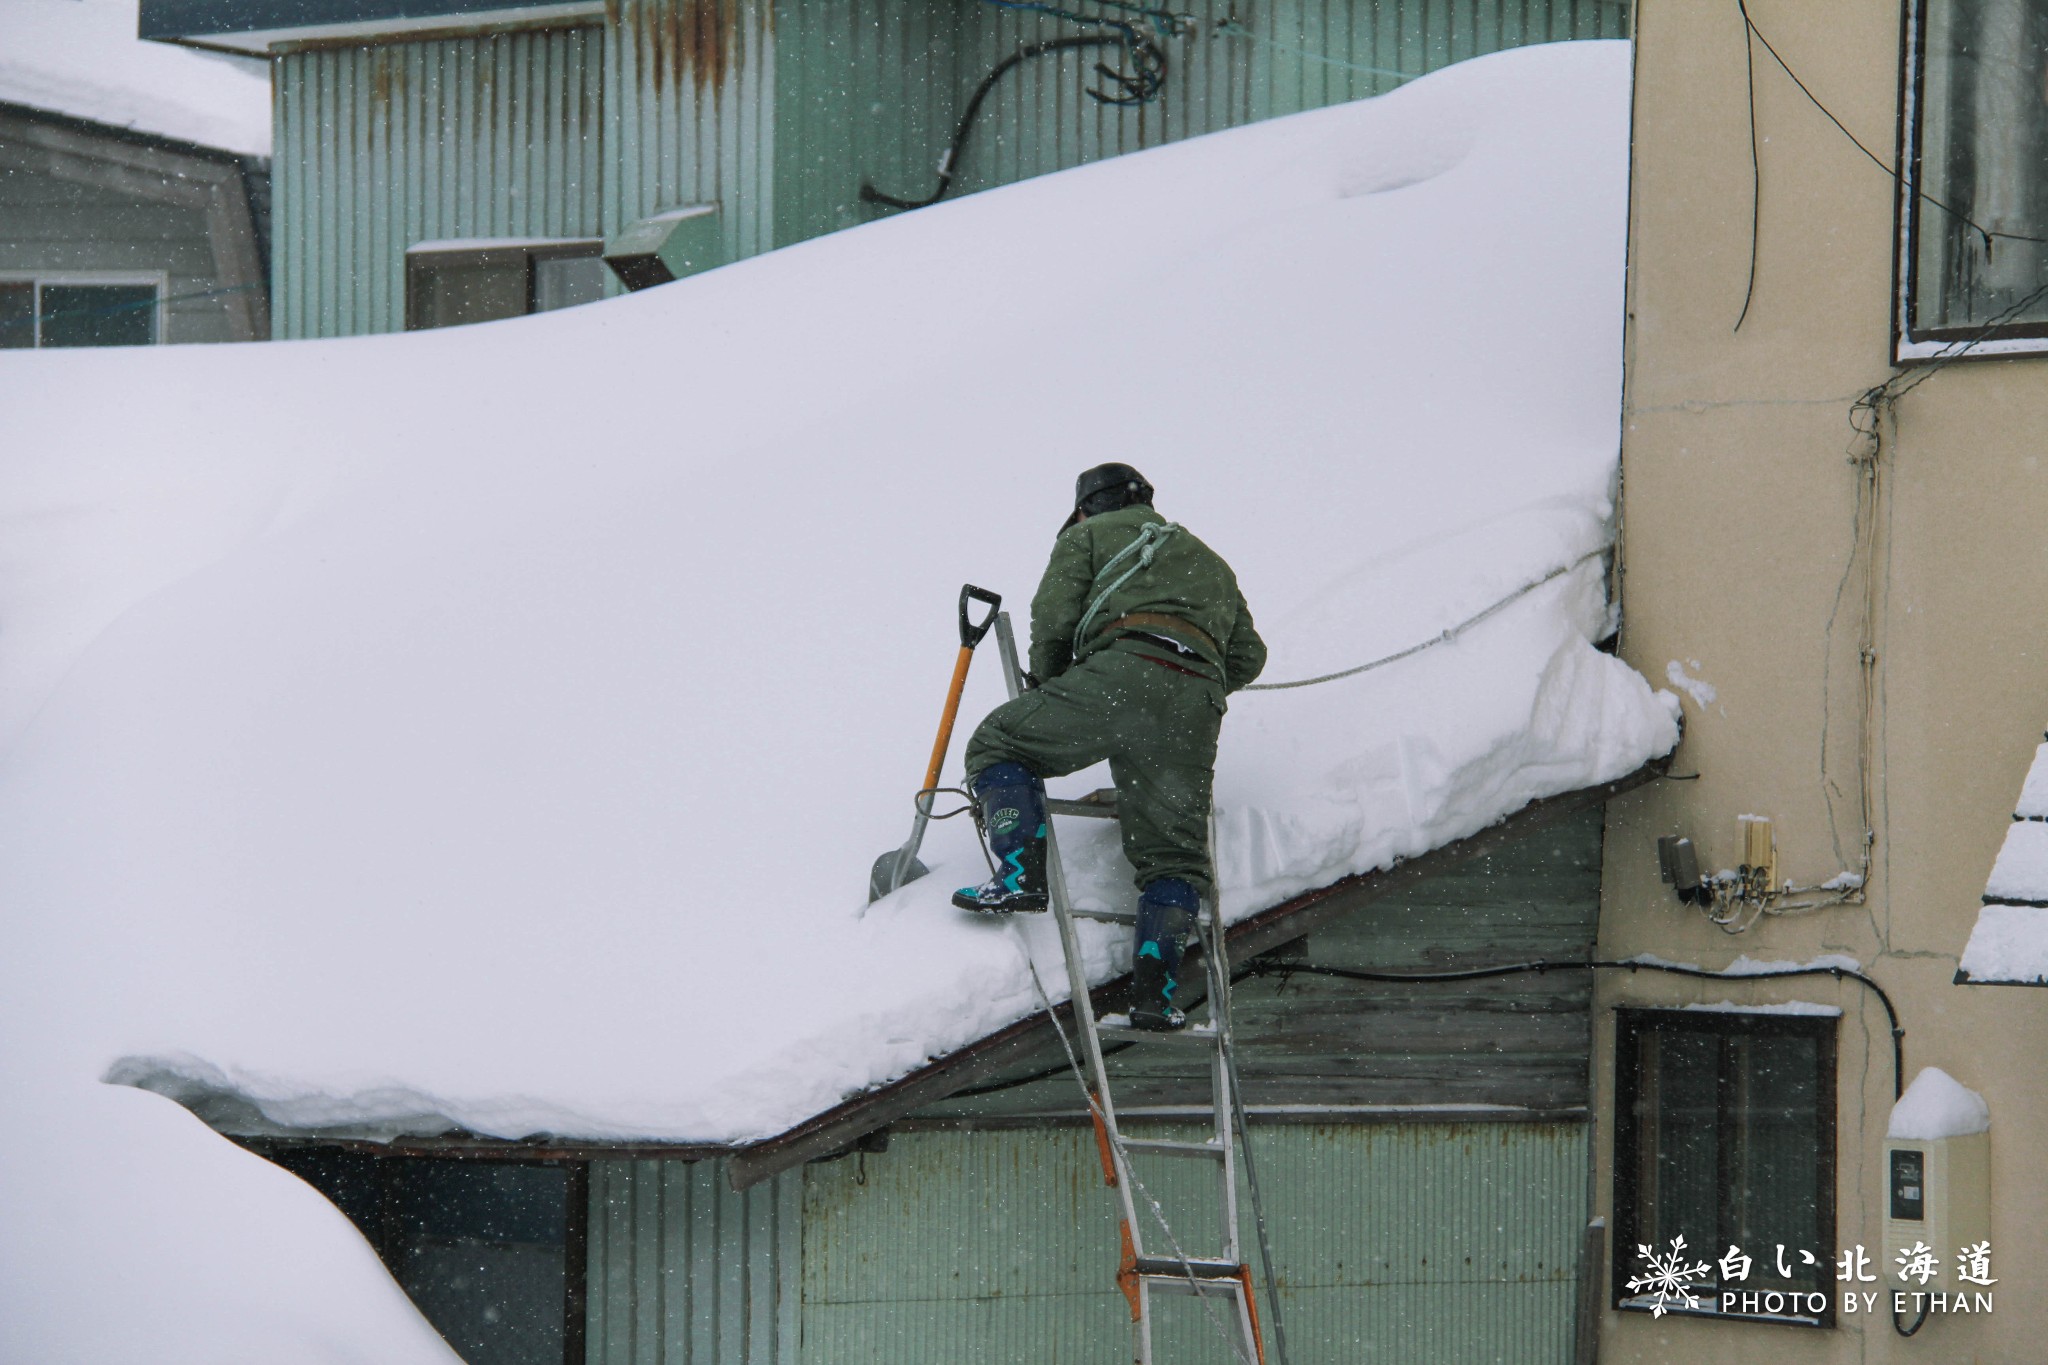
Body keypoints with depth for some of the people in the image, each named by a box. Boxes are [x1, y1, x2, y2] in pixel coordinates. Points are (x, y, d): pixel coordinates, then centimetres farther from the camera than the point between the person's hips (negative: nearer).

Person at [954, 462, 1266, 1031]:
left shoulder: (1090, 535, 23)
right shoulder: (1209, 562, 39)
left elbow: (1053, 615, 8)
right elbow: (1247, 654, 34)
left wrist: (1046, 683, 23)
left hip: (1123, 669, -4)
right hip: (1199, 701, 4)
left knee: (1001, 742, 12)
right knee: (1174, 853, 7)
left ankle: (1021, 874, -9)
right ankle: (1154, 992, -10)